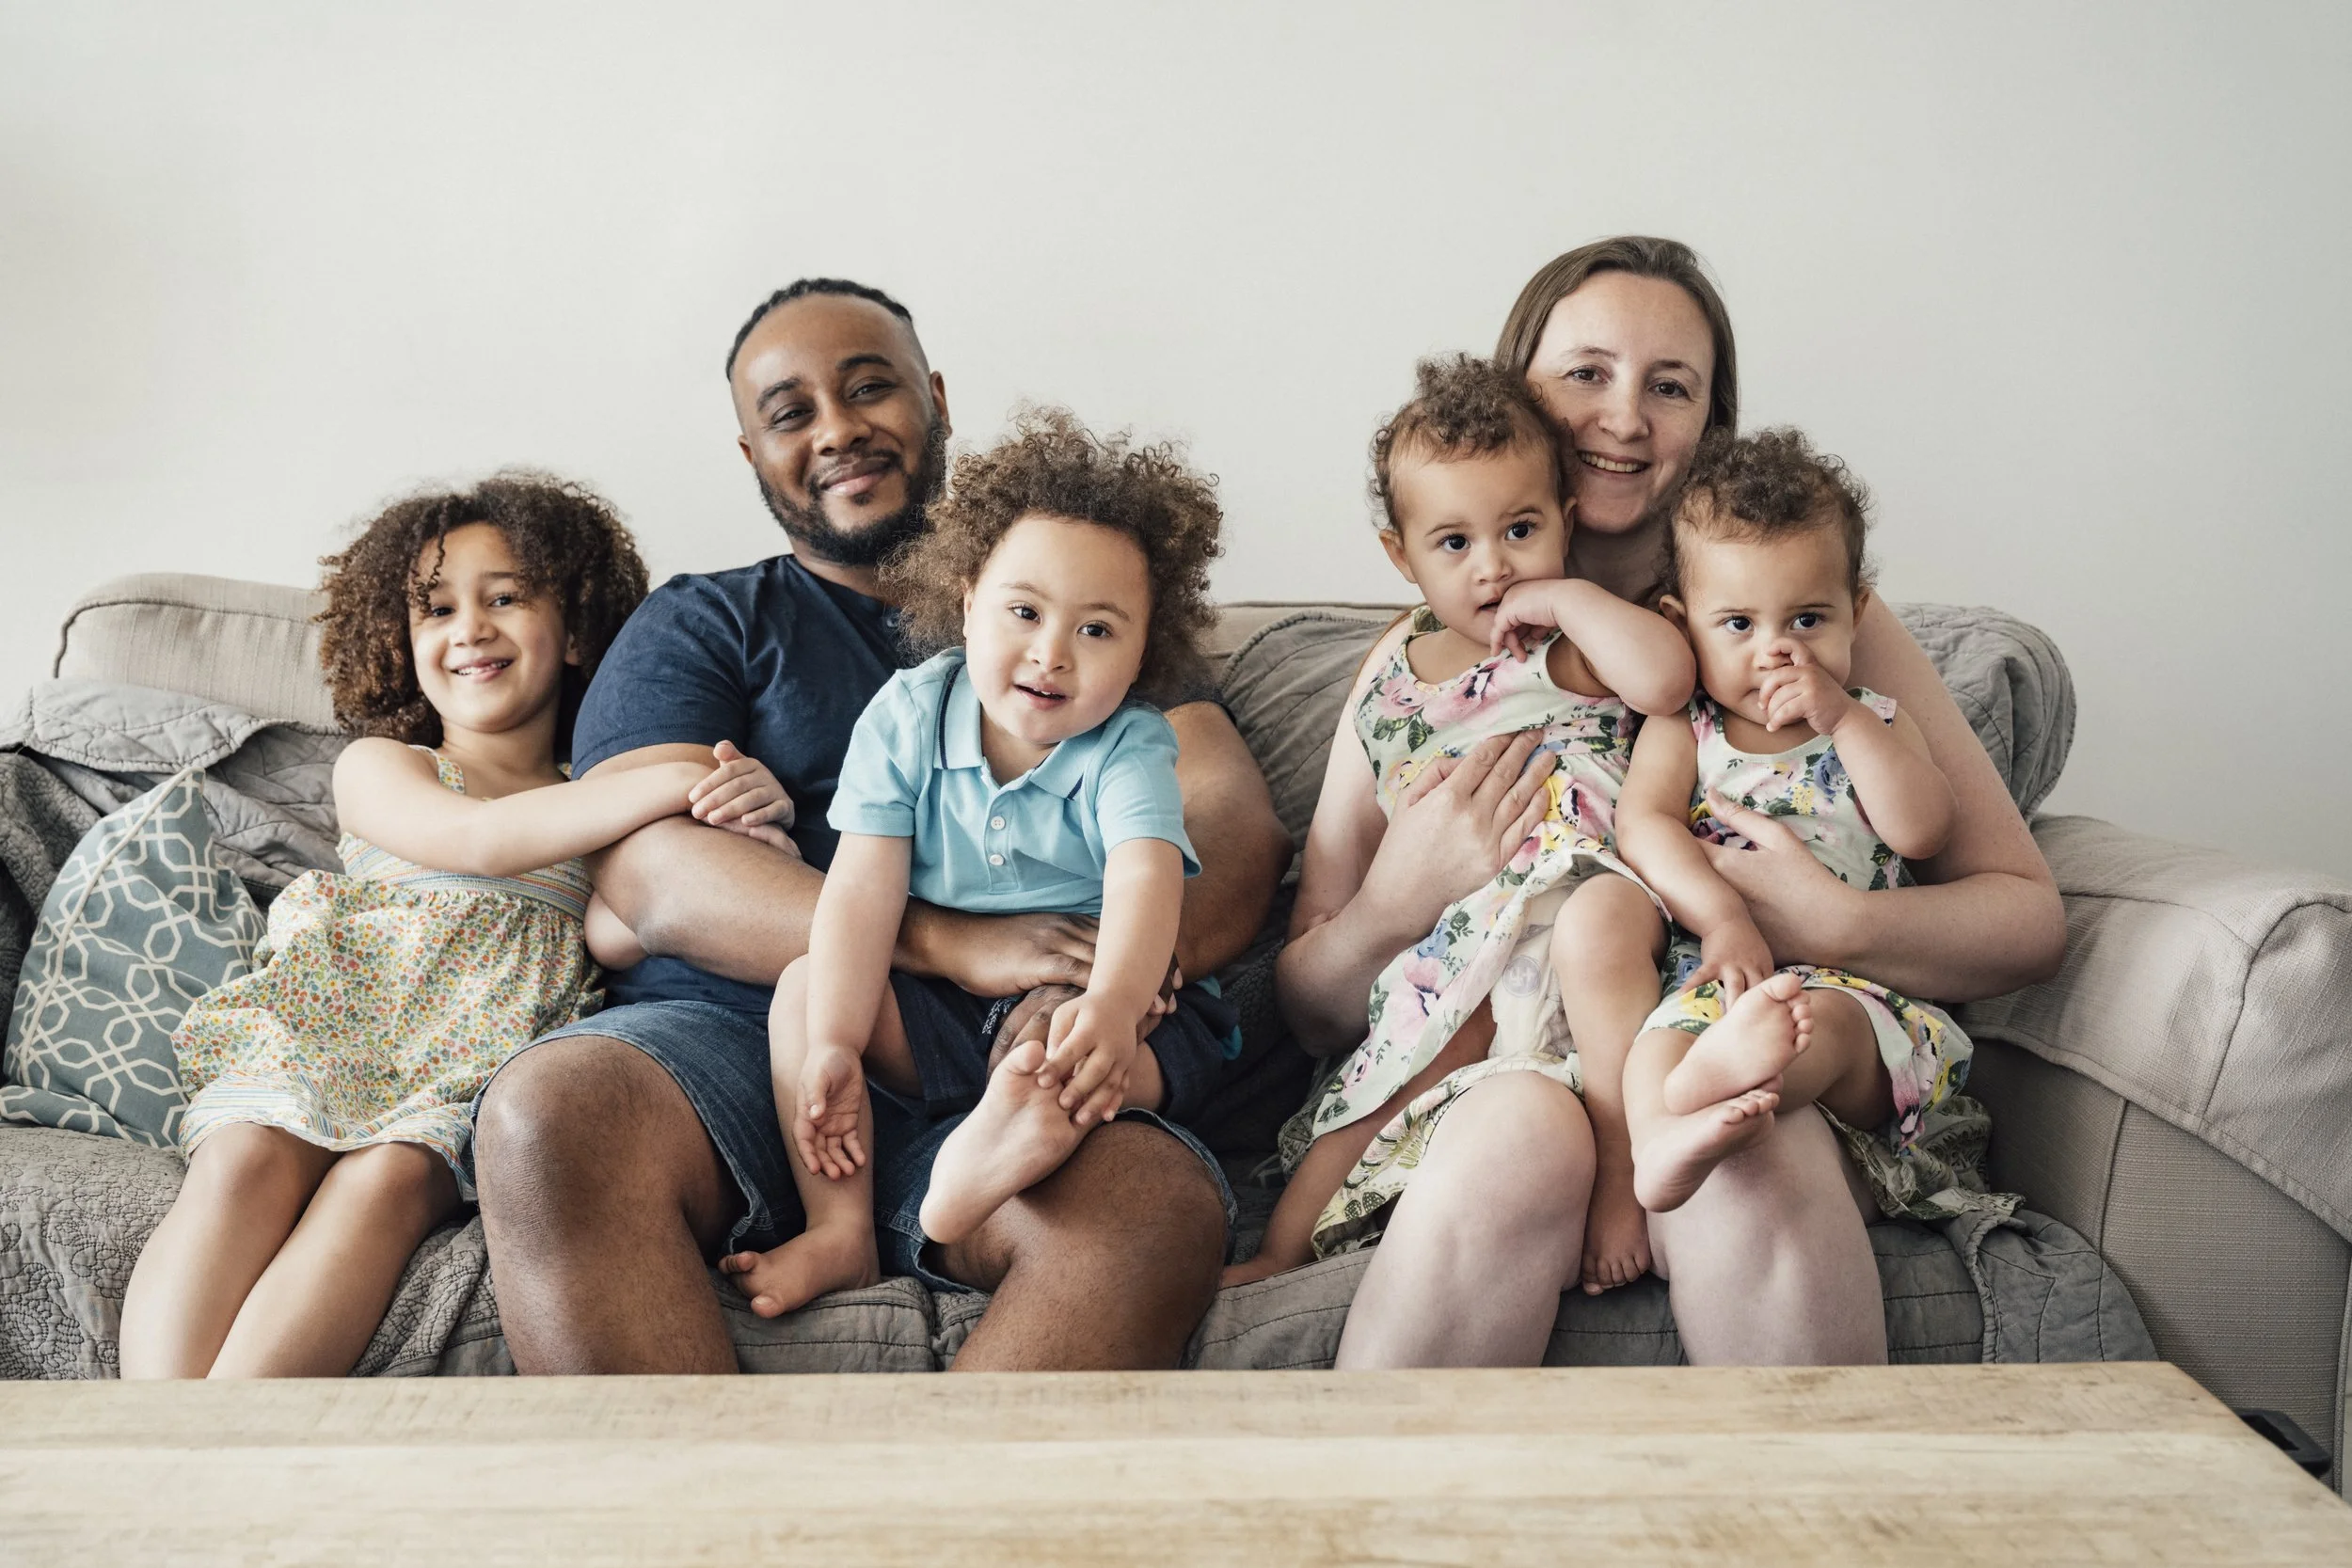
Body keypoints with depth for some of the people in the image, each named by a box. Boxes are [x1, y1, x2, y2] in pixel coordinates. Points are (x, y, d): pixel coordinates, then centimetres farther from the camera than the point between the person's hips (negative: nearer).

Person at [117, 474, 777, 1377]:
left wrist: (755, 804, -6)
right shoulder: (377, 766, 14)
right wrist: (671, 785, -19)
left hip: (486, 1059, 0)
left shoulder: (606, 805, 21)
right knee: (246, 1163, -30)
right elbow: (481, 839, -7)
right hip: (333, 1020, 1)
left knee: (390, 1176, -32)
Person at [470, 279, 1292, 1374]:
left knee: (1162, 1206, -34)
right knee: (547, 1111, -33)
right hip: (739, 1034, 0)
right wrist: (956, 944, -14)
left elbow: (1240, 826, 11)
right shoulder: (701, 626, 21)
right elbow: (650, 874, 1)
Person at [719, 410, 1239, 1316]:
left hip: (1082, 995, -2)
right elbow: (864, 888, -12)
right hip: (931, 1011, 3)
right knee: (804, 986, -16)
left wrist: (1112, 1005, -52)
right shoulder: (906, 716, -5)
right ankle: (839, 1231, -24)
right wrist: (833, 1046, -24)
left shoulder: (1129, 748, -11)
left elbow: (1145, 879, -30)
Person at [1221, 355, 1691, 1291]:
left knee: (1597, 923, -36)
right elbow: (1342, 832, 25)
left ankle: (1625, 1177, -30)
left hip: (1577, 890, -4)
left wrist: (1564, 596, -10)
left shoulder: (1569, 650, 3)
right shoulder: (1391, 689, 16)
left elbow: (1665, 677, -21)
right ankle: (1281, 1250, -5)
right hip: (1450, 947, 5)